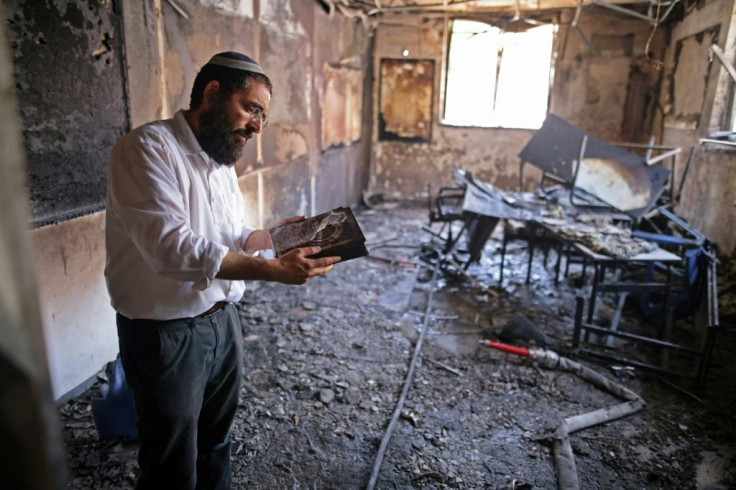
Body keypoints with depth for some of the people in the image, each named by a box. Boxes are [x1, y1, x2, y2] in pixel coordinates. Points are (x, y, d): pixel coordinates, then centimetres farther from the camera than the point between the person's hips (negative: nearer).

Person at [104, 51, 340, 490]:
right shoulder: (148, 148, -18)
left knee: (216, 445, 24)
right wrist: (273, 270, -32)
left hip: (223, 319, 7)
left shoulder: (222, 161, 8)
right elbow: (174, 247, -29)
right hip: (166, 334, -7)